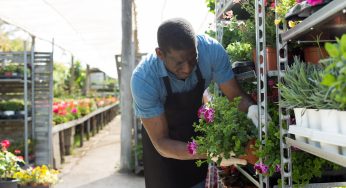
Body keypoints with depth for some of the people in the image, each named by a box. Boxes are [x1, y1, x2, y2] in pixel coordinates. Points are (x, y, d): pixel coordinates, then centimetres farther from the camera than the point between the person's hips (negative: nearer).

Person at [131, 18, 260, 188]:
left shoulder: (211, 50, -29)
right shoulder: (143, 78, -35)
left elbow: (235, 96, -18)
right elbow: (161, 142, -31)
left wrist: (251, 108, -42)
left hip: (196, 126, 3)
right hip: (164, 140, -2)